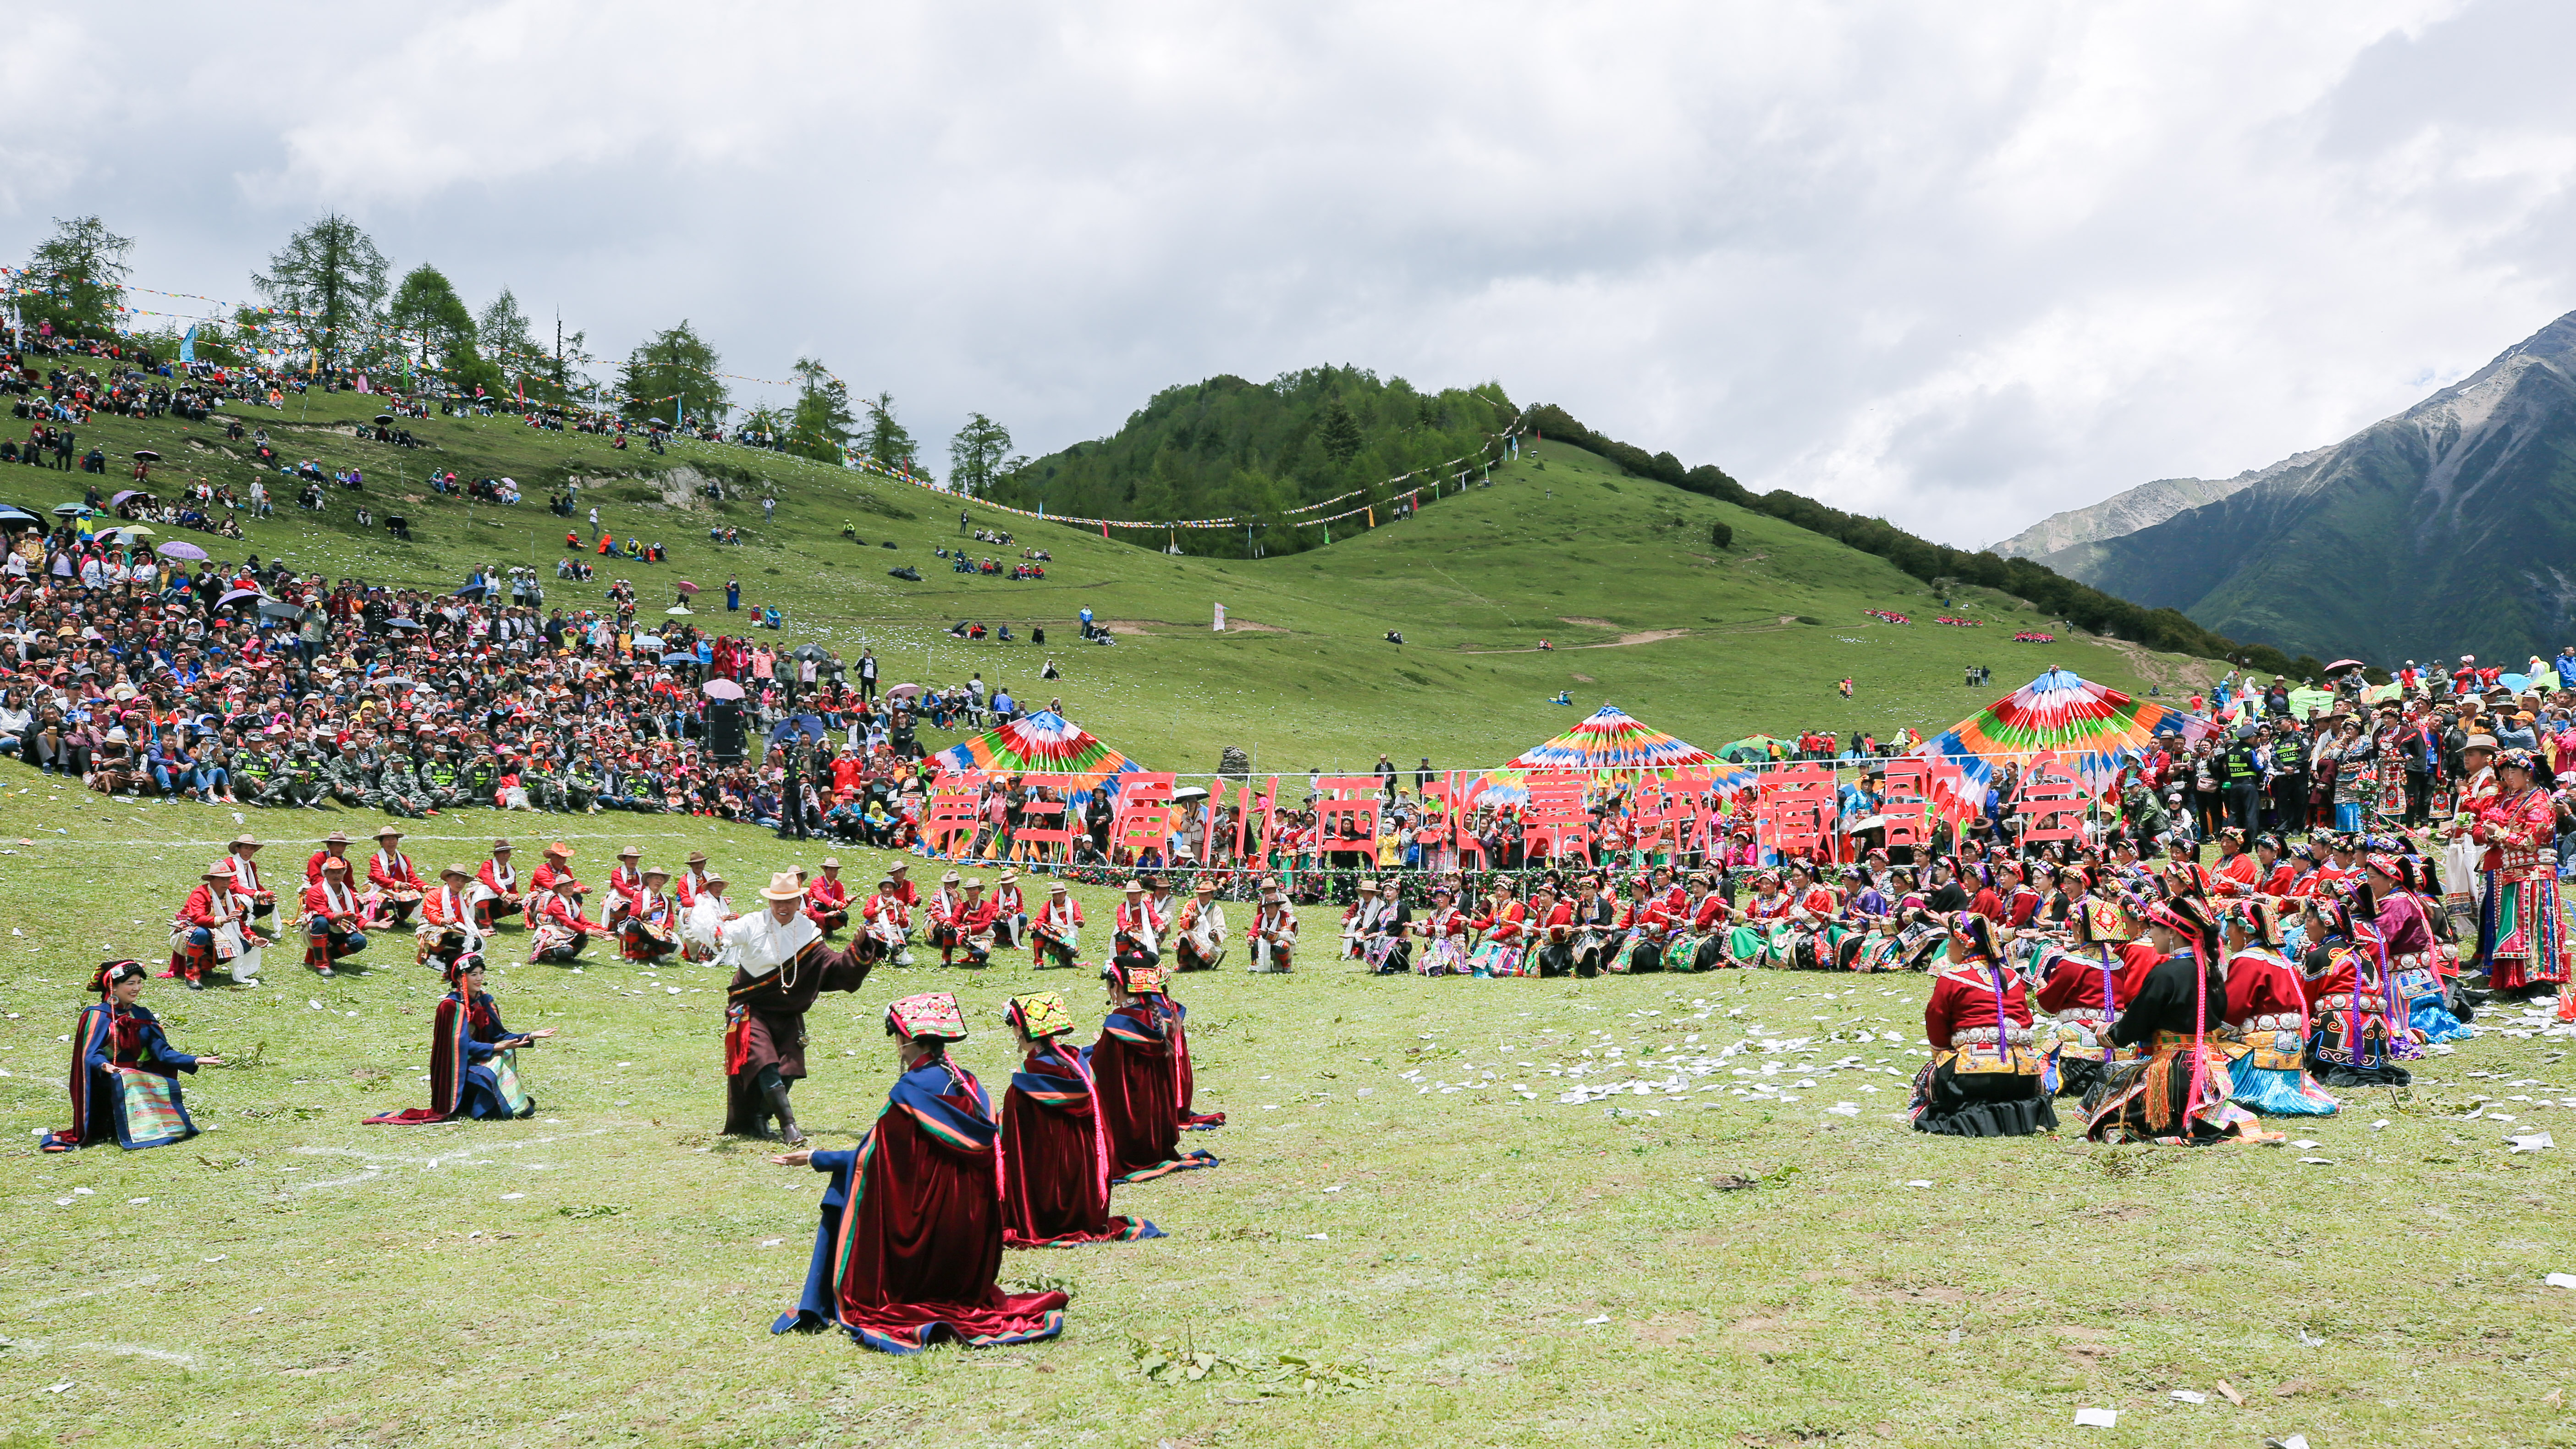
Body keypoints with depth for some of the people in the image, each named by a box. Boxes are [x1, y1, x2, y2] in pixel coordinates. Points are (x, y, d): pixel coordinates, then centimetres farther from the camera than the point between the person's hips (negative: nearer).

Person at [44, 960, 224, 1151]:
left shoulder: (142, 1015, 14)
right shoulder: (98, 1016, -2)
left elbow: (162, 1051, 6)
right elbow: (91, 1055, -13)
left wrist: (195, 1061, -9)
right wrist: (104, 1066, -38)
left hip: (143, 1076, 5)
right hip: (110, 1080, -5)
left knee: (169, 1086, -26)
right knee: (128, 1087, -38)